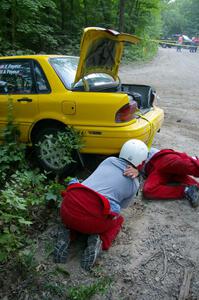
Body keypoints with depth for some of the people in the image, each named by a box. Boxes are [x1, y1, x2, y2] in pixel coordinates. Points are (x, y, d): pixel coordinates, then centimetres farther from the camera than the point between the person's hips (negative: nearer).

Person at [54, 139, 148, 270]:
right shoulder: (134, 184, 11)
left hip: (68, 210, 3)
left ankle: (67, 232, 9)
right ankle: (99, 240, 2)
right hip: (94, 219, -2)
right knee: (118, 220, 29)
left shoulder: (109, 160, 16)